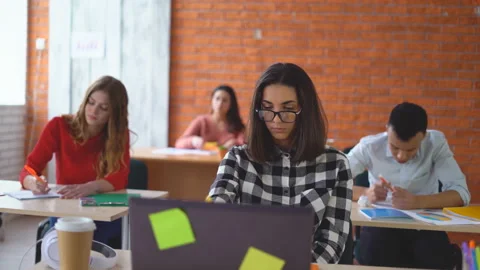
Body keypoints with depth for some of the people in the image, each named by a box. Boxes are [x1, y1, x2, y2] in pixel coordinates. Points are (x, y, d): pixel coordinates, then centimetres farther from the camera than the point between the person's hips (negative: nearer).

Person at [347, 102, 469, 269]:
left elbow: (461, 193, -19)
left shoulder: (436, 143, -12)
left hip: (424, 225, 1)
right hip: (381, 223, 0)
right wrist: (365, 193, -34)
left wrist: (417, 202, -37)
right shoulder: (369, 146, -12)